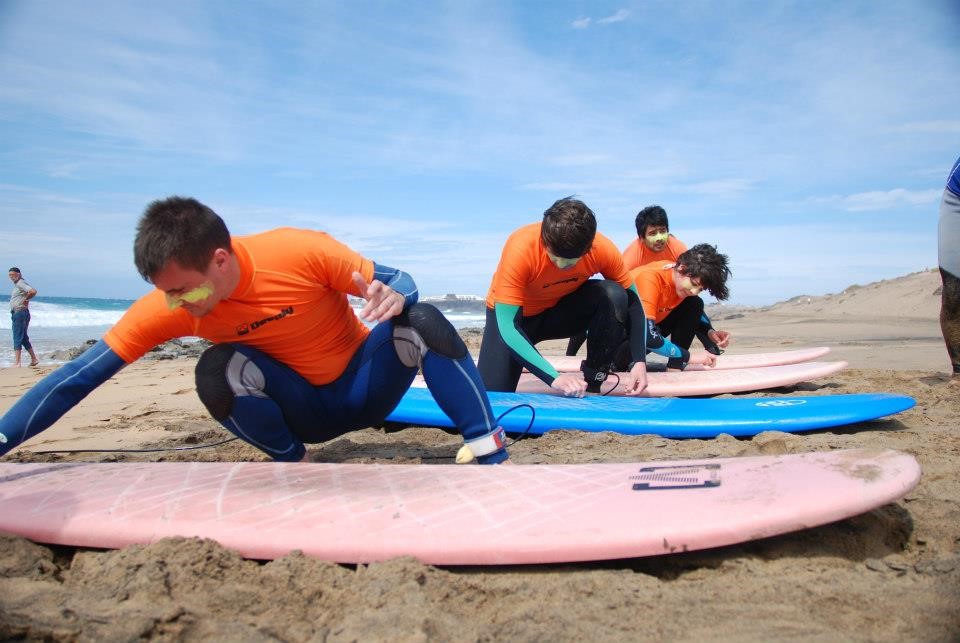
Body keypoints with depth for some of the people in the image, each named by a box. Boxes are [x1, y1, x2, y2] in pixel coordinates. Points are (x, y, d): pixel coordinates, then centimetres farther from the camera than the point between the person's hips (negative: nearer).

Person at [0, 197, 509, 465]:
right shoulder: (166, 307, -16)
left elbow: (396, 282, -16)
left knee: (423, 319, -30)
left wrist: (394, 299, -39)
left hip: (367, 388, -1)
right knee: (216, 370, -28)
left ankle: (490, 454, -23)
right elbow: (77, 378, -12)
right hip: (304, 412, 2)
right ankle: (293, 462, -6)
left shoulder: (300, 252, -24)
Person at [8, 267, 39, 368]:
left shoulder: (21, 283, -13)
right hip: (16, 313, 11)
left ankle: (17, 362, -10)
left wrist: (26, 299, -14)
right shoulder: (17, 284, 17)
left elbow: (33, 291, -30)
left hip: (20, 313, -11)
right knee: (24, 338, 14)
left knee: (17, 338, -10)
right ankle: (34, 359, 19)